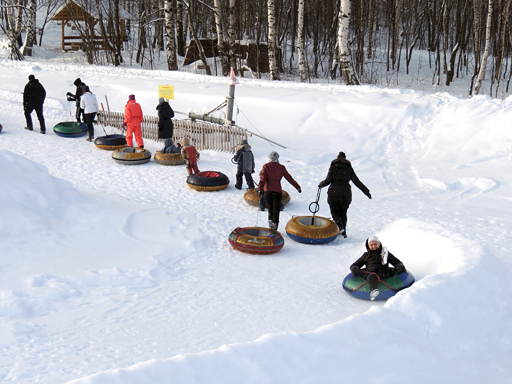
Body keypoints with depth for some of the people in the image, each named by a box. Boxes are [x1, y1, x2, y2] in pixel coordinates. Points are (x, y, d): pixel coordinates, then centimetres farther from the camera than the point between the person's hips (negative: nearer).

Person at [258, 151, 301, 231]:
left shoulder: (266, 167, 0)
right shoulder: (281, 168, 3)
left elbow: (263, 179, -13)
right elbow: (289, 178, 10)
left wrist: (260, 189, -19)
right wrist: (298, 187, 18)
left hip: (267, 191, 0)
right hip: (277, 192, 0)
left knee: (270, 209, 18)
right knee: (276, 210, 1)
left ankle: (270, 223, 20)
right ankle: (274, 227, -4)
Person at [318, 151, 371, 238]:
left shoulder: (333, 167, 2)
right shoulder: (349, 168, 7)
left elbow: (328, 180, -6)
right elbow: (357, 181, 3)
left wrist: (321, 185, 14)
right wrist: (366, 191, 7)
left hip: (334, 193, -2)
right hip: (346, 193, 2)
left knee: (335, 212, 8)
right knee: (343, 213, 16)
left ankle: (340, 227, -15)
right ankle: (343, 231, 14)